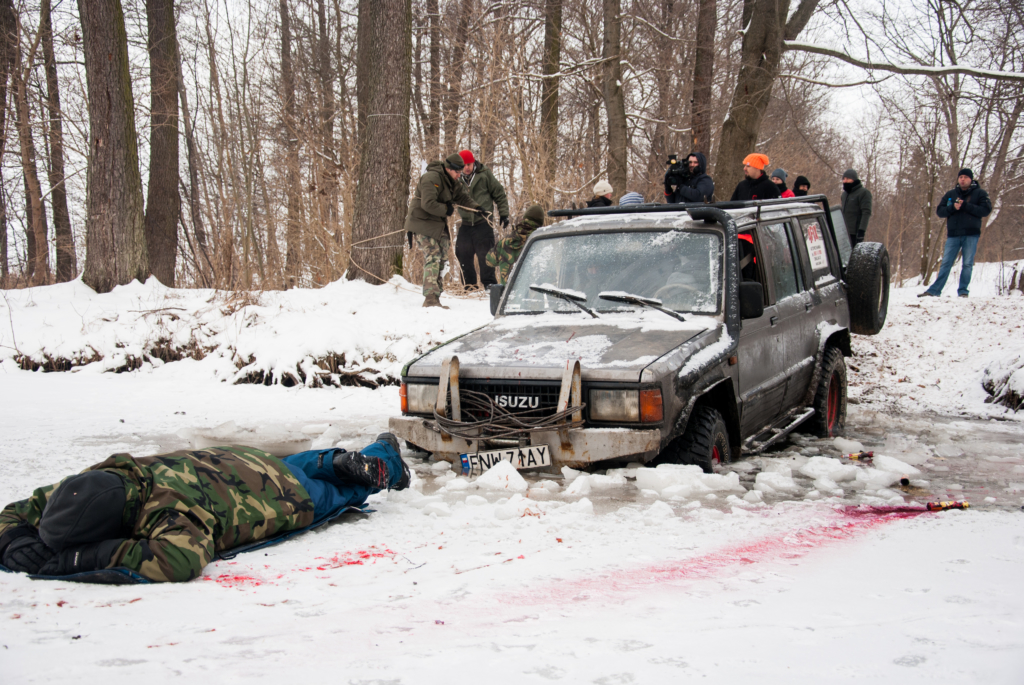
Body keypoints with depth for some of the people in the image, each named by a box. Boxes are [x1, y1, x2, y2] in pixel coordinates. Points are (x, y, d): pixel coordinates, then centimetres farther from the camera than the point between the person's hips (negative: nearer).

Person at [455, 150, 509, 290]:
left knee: (485, 255, -5)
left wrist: (503, 214, 2)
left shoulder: (484, 174, -2)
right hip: (465, 224, 4)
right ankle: (469, 284, 18)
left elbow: (499, 194, 4)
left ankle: (489, 283, 5)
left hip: (483, 223, -3)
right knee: (463, 255, 5)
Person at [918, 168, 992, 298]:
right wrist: (952, 207, -11)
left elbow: (986, 210, -7)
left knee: (968, 264, -1)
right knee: (946, 263, 1)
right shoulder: (950, 194, 14)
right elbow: (939, 211, 8)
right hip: (953, 234, 2)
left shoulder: (979, 193, 5)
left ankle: (963, 291, 5)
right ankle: (934, 290, -1)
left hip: (971, 235, -2)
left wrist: (965, 206, -14)